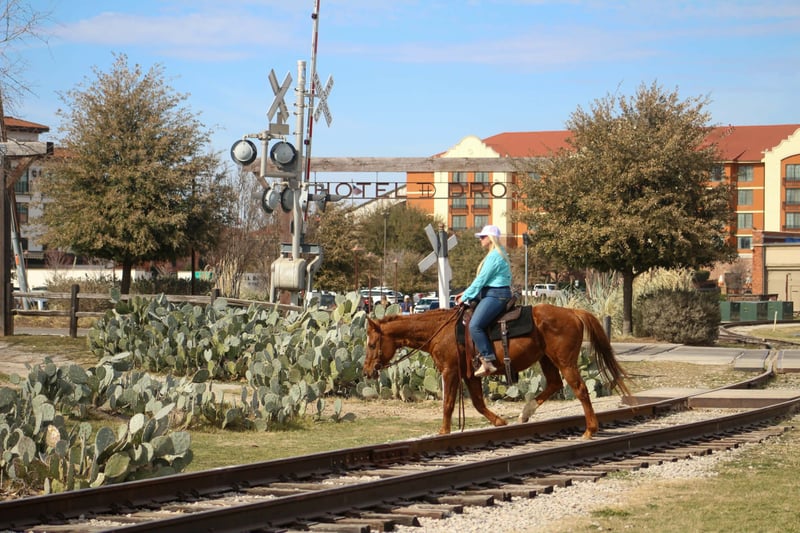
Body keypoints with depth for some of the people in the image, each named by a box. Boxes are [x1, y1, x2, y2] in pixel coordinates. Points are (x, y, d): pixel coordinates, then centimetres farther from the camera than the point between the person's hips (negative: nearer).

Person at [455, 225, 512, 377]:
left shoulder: (494, 256, -14)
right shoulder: (496, 254, 19)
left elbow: (481, 279, -15)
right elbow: (483, 279, 23)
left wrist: (465, 297, -8)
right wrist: (466, 293, 17)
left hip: (496, 296, -12)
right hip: (490, 294, 12)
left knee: (474, 325, -24)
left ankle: (488, 361, -26)